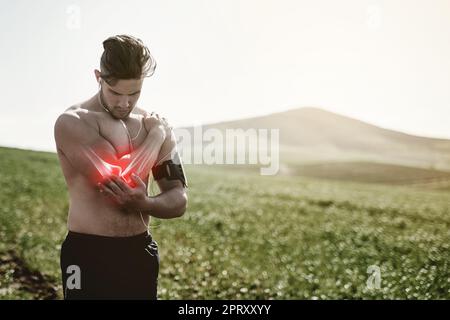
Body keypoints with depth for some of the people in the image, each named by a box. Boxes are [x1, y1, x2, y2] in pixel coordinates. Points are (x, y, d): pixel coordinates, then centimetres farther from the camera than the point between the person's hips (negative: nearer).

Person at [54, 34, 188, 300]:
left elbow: (179, 201, 2)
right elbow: (119, 179, -24)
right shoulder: (72, 123, -11)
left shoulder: (156, 126, 5)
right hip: (88, 254, -5)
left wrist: (145, 204, -20)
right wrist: (156, 135, -9)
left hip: (140, 251, 5)